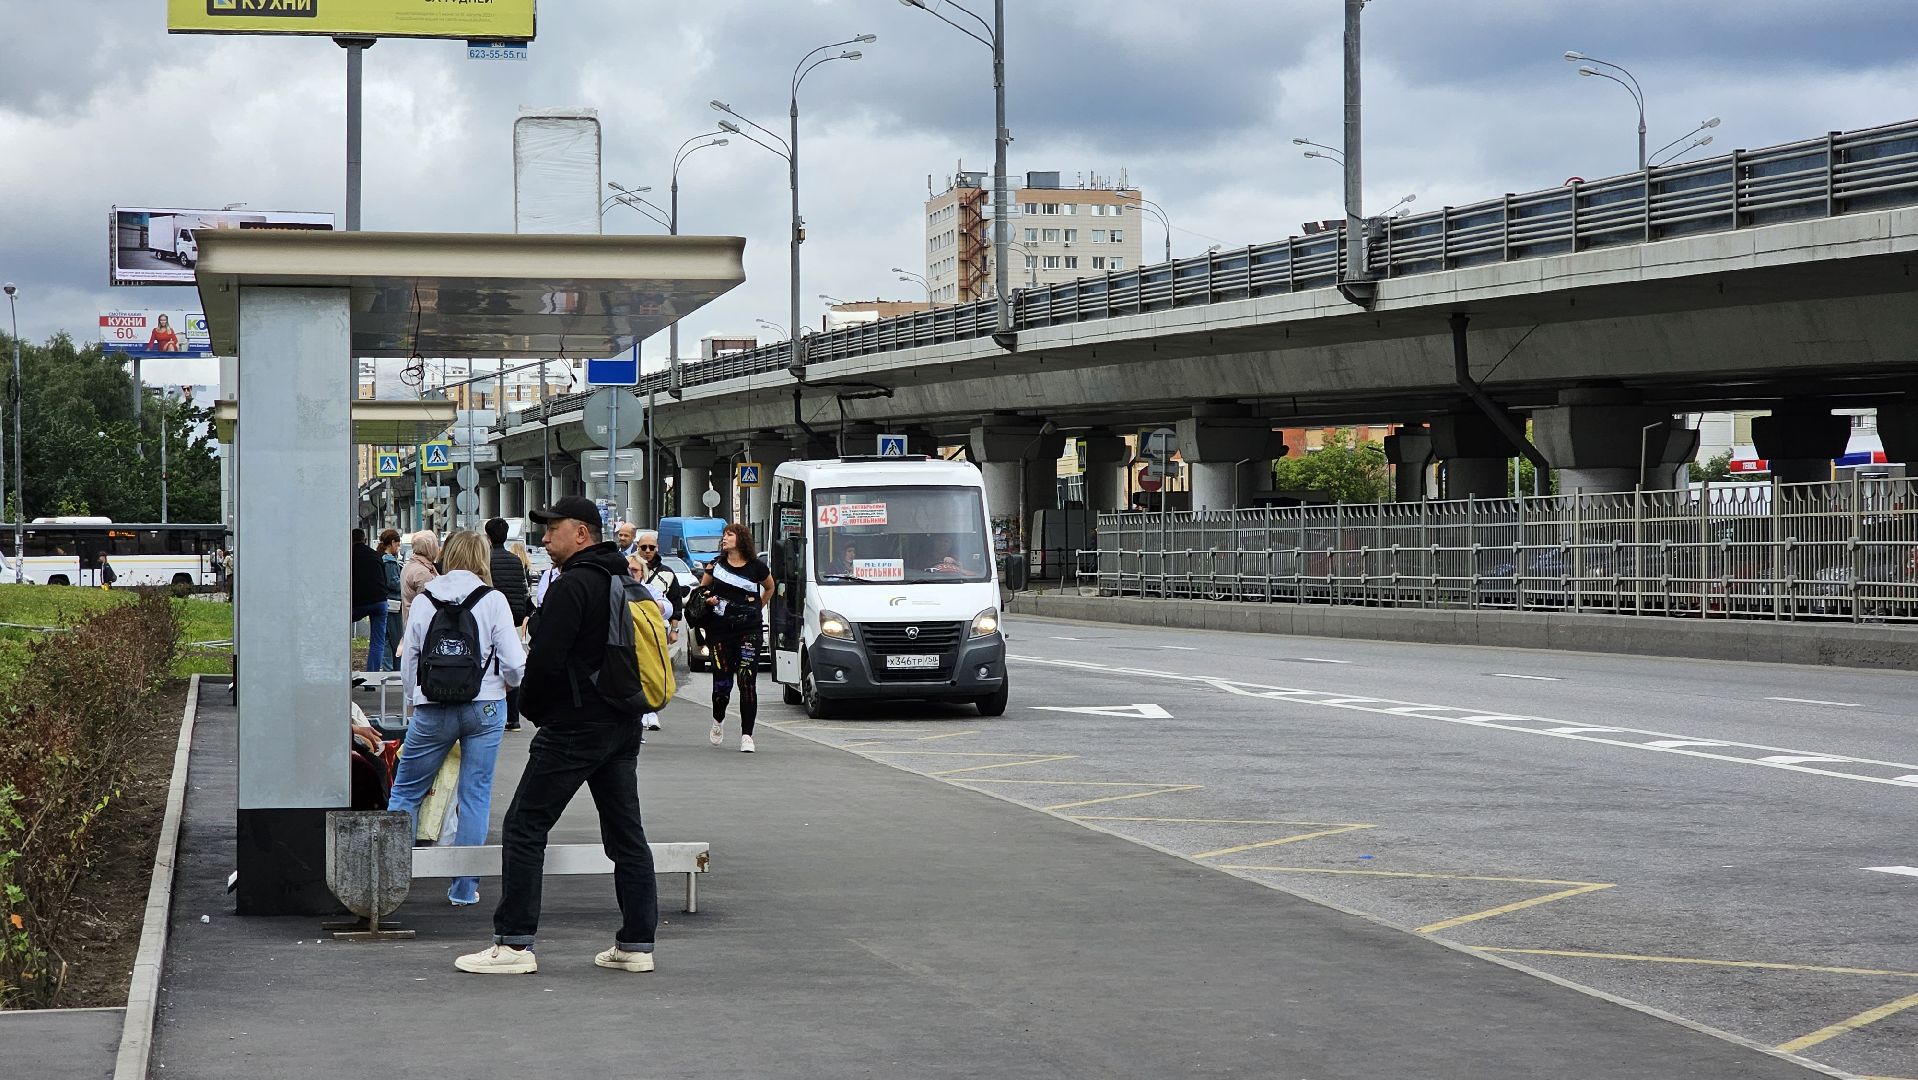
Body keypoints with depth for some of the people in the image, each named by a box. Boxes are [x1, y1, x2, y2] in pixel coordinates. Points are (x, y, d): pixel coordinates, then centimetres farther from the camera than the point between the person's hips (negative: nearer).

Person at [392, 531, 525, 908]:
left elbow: (407, 663, 7)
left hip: (432, 712, 1)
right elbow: (514, 664, -7)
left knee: (405, 791, 12)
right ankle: (465, 888, 6)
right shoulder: (492, 600, -4)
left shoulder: (424, 600, 2)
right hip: (485, 708, -1)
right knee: (475, 796, 5)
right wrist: (508, 682, 15)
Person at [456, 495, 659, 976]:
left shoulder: (571, 586, -14)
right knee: (626, 833, 10)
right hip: (622, 727, 9)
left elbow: (546, 662, -19)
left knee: (524, 828, -3)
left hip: (573, 728, -9)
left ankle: (514, 944, -6)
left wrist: (531, 705, 0)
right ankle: (637, 943, 10)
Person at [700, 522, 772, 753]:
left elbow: (769, 587, 22)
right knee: (722, 682, 2)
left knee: (747, 680, -11)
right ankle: (718, 721, 32)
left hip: (749, 631, -1)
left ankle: (746, 735, -8)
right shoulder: (716, 566, 6)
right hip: (720, 631, 1)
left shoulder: (756, 567, 3)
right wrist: (707, 600, -2)